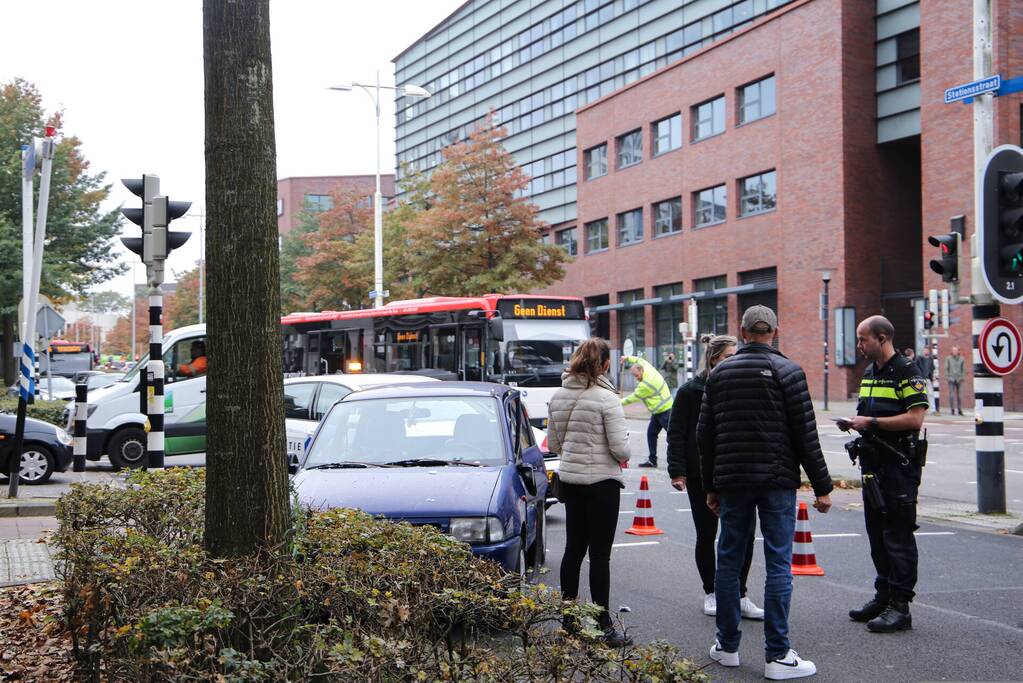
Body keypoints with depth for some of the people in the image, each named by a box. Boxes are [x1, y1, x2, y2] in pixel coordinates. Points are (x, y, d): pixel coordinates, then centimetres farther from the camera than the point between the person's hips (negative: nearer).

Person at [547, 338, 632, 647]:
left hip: (569, 479, 6)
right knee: (600, 555, -3)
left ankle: (568, 619, 22)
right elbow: (620, 448, -16)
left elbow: (553, 444, 10)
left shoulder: (559, 396, 4)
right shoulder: (606, 398, -15)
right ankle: (604, 627, 0)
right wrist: (622, 455, 5)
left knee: (573, 549, 15)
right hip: (601, 481, -6)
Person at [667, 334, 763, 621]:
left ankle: (740, 596, 6)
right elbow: (676, 434, -4)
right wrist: (677, 471, -11)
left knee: (745, 532, -5)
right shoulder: (691, 391, -5)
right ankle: (711, 594, 22)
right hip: (701, 476, -3)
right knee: (706, 535, 7)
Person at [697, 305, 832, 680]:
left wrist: (711, 486, 18)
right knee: (778, 564, -2)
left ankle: (727, 646, 19)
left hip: (732, 481, 4)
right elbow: (805, 435, -7)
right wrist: (822, 487, -1)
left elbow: (705, 434, 10)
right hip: (777, 481, -4)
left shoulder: (719, 373, 8)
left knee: (729, 561, 12)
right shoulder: (787, 372, -5)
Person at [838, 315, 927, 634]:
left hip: (899, 466, -9)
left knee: (898, 536, -6)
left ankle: (900, 605, -3)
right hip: (872, 464, 9)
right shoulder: (869, 372, 16)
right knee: (877, 533, 14)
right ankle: (883, 597, 24)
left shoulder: (906, 372, -12)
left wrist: (871, 422, -18)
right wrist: (854, 422, 6)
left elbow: (915, 418, -19)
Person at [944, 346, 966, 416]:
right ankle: (952, 410, -2)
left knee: (959, 395, 2)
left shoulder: (962, 359, 6)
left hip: (959, 379, 2)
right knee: (951, 395, -5)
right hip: (951, 379, -2)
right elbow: (946, 368, 2)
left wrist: (963, 377, 0)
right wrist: (947, 377, -5)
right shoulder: (948, 358, 1)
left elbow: (963, 369, 8)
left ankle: (960, 410, 7)